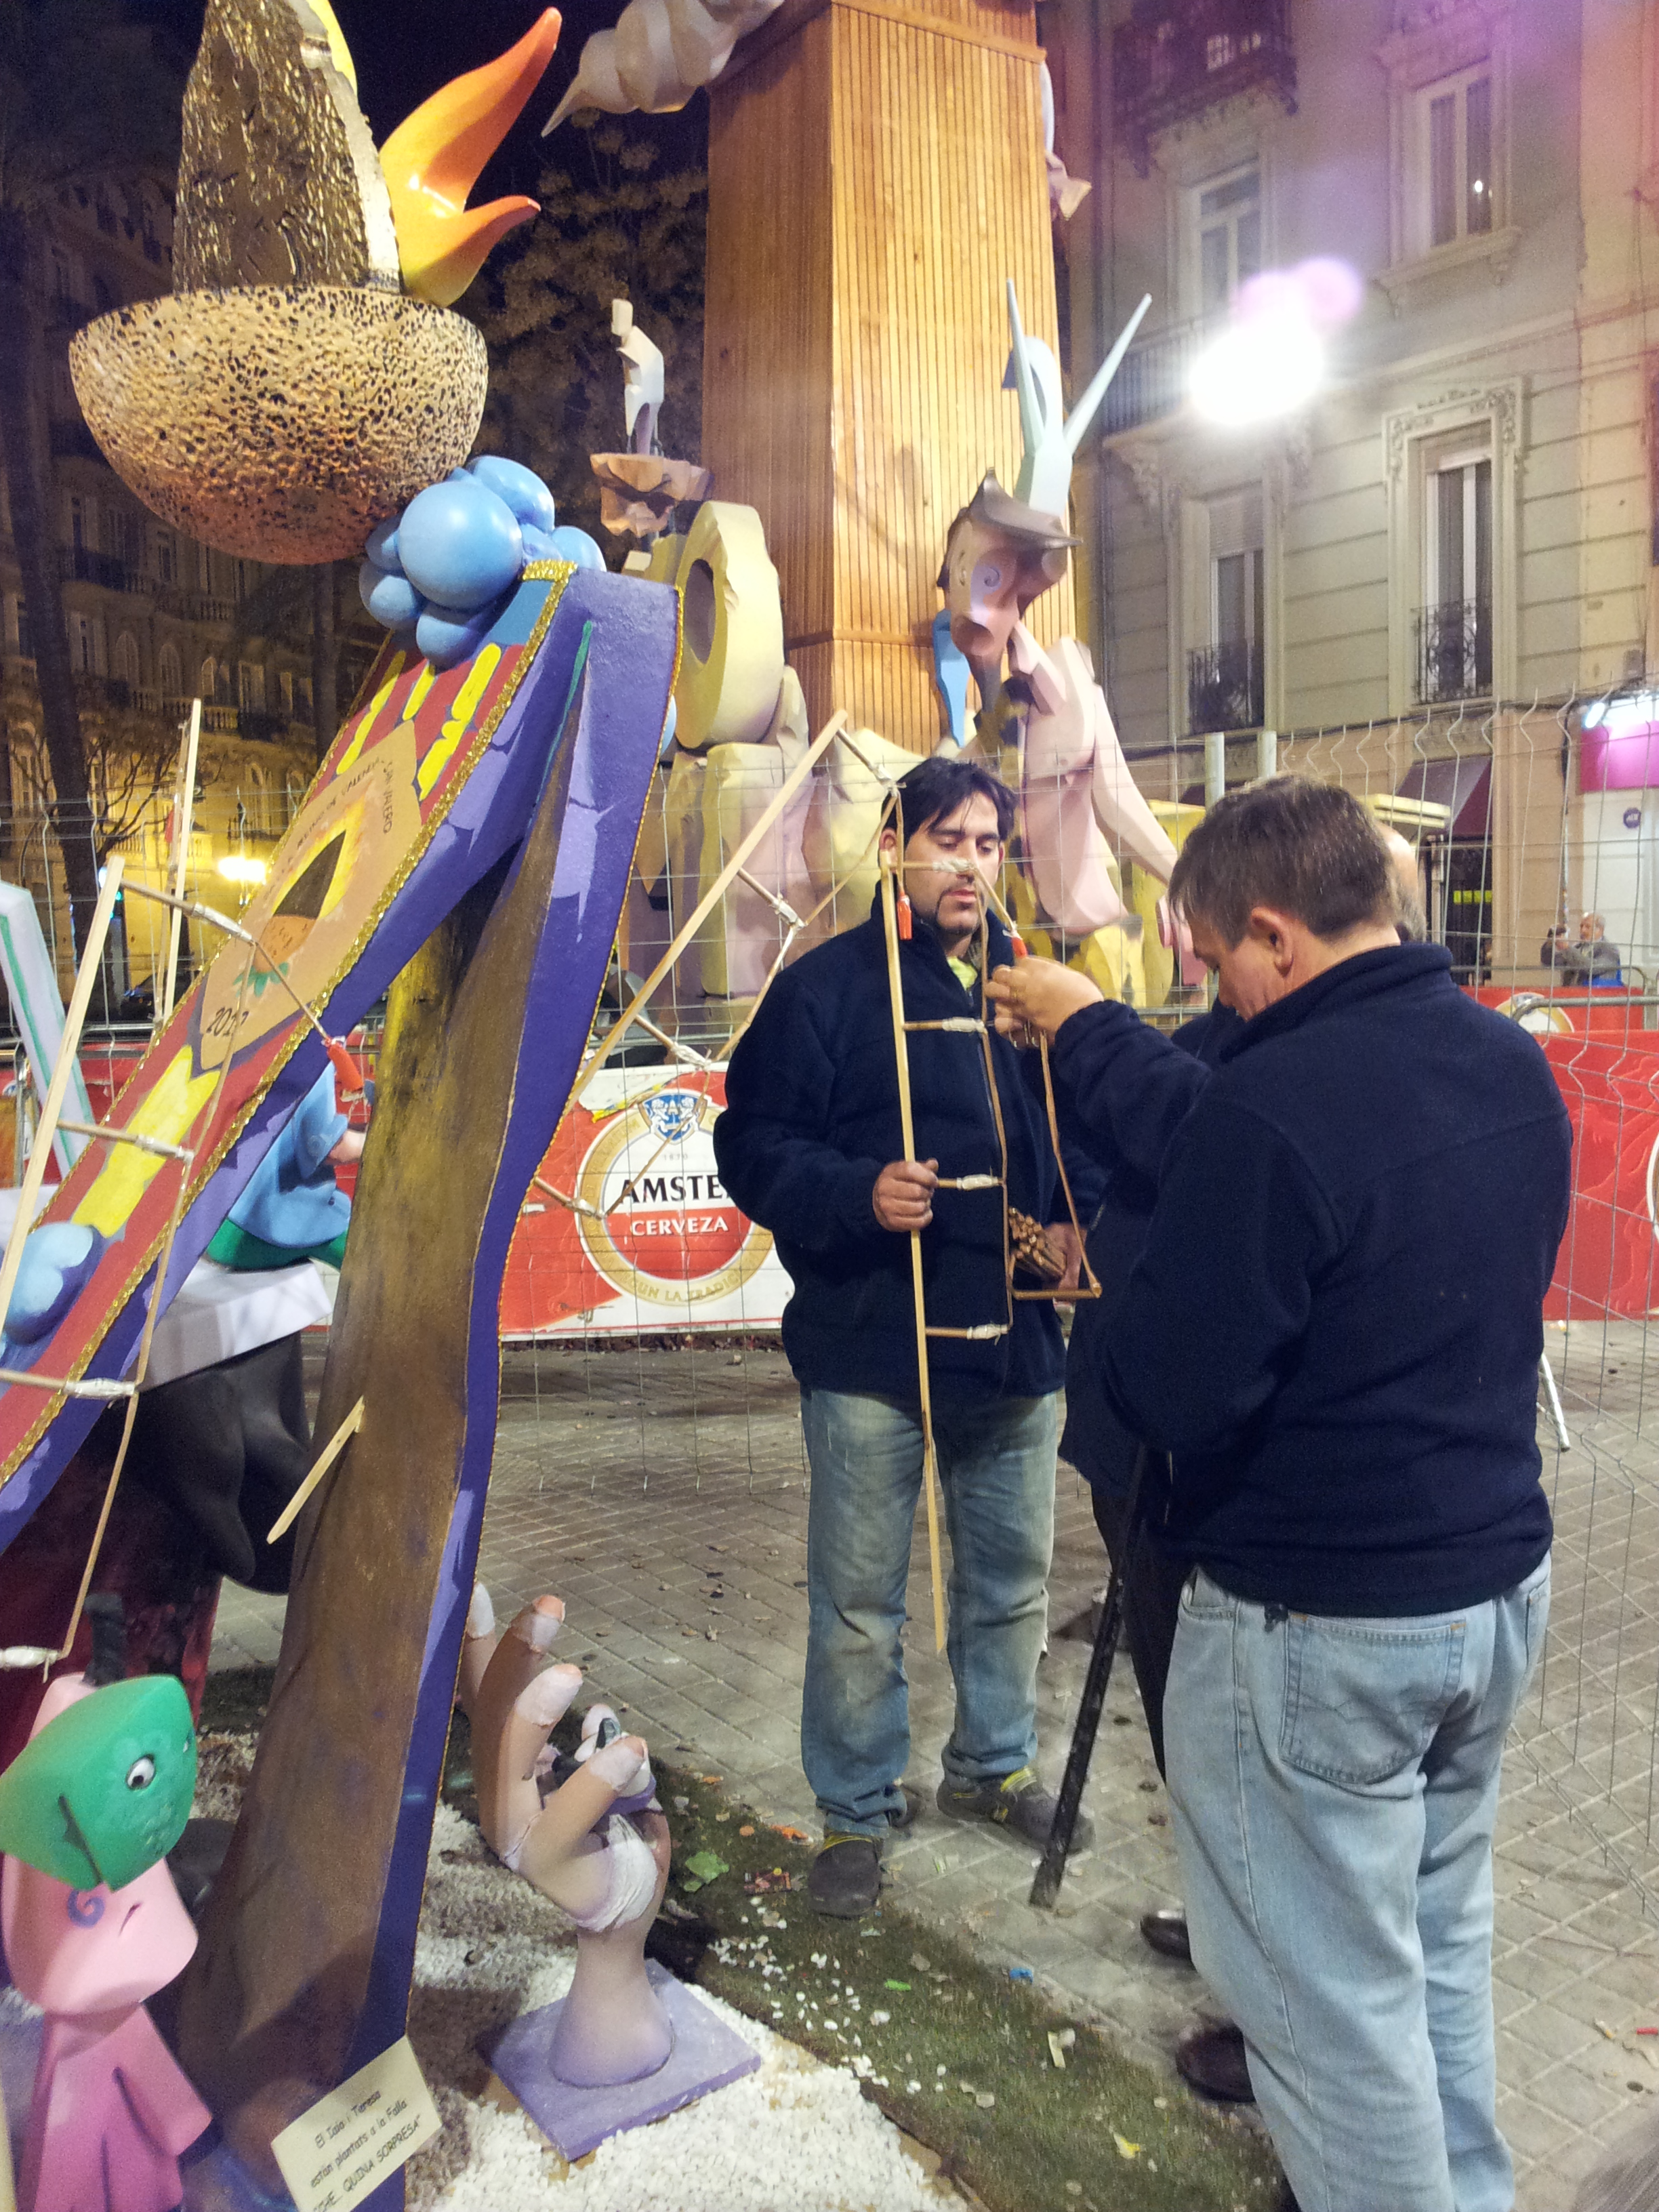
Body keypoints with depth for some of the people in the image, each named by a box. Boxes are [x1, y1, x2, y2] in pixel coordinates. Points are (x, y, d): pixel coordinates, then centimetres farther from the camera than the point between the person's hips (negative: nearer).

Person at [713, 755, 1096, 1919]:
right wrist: (858, 1193, -23)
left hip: (1014, 1339, 5)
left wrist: (1074, 1216, 0)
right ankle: (858, 1811, 26)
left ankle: (994, 1765, 41)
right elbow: (755, 1143, -7)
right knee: (860, 1604, 6)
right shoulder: (827, 986, -4)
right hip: (872, 1345, -4)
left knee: (1013, 1579, 19)